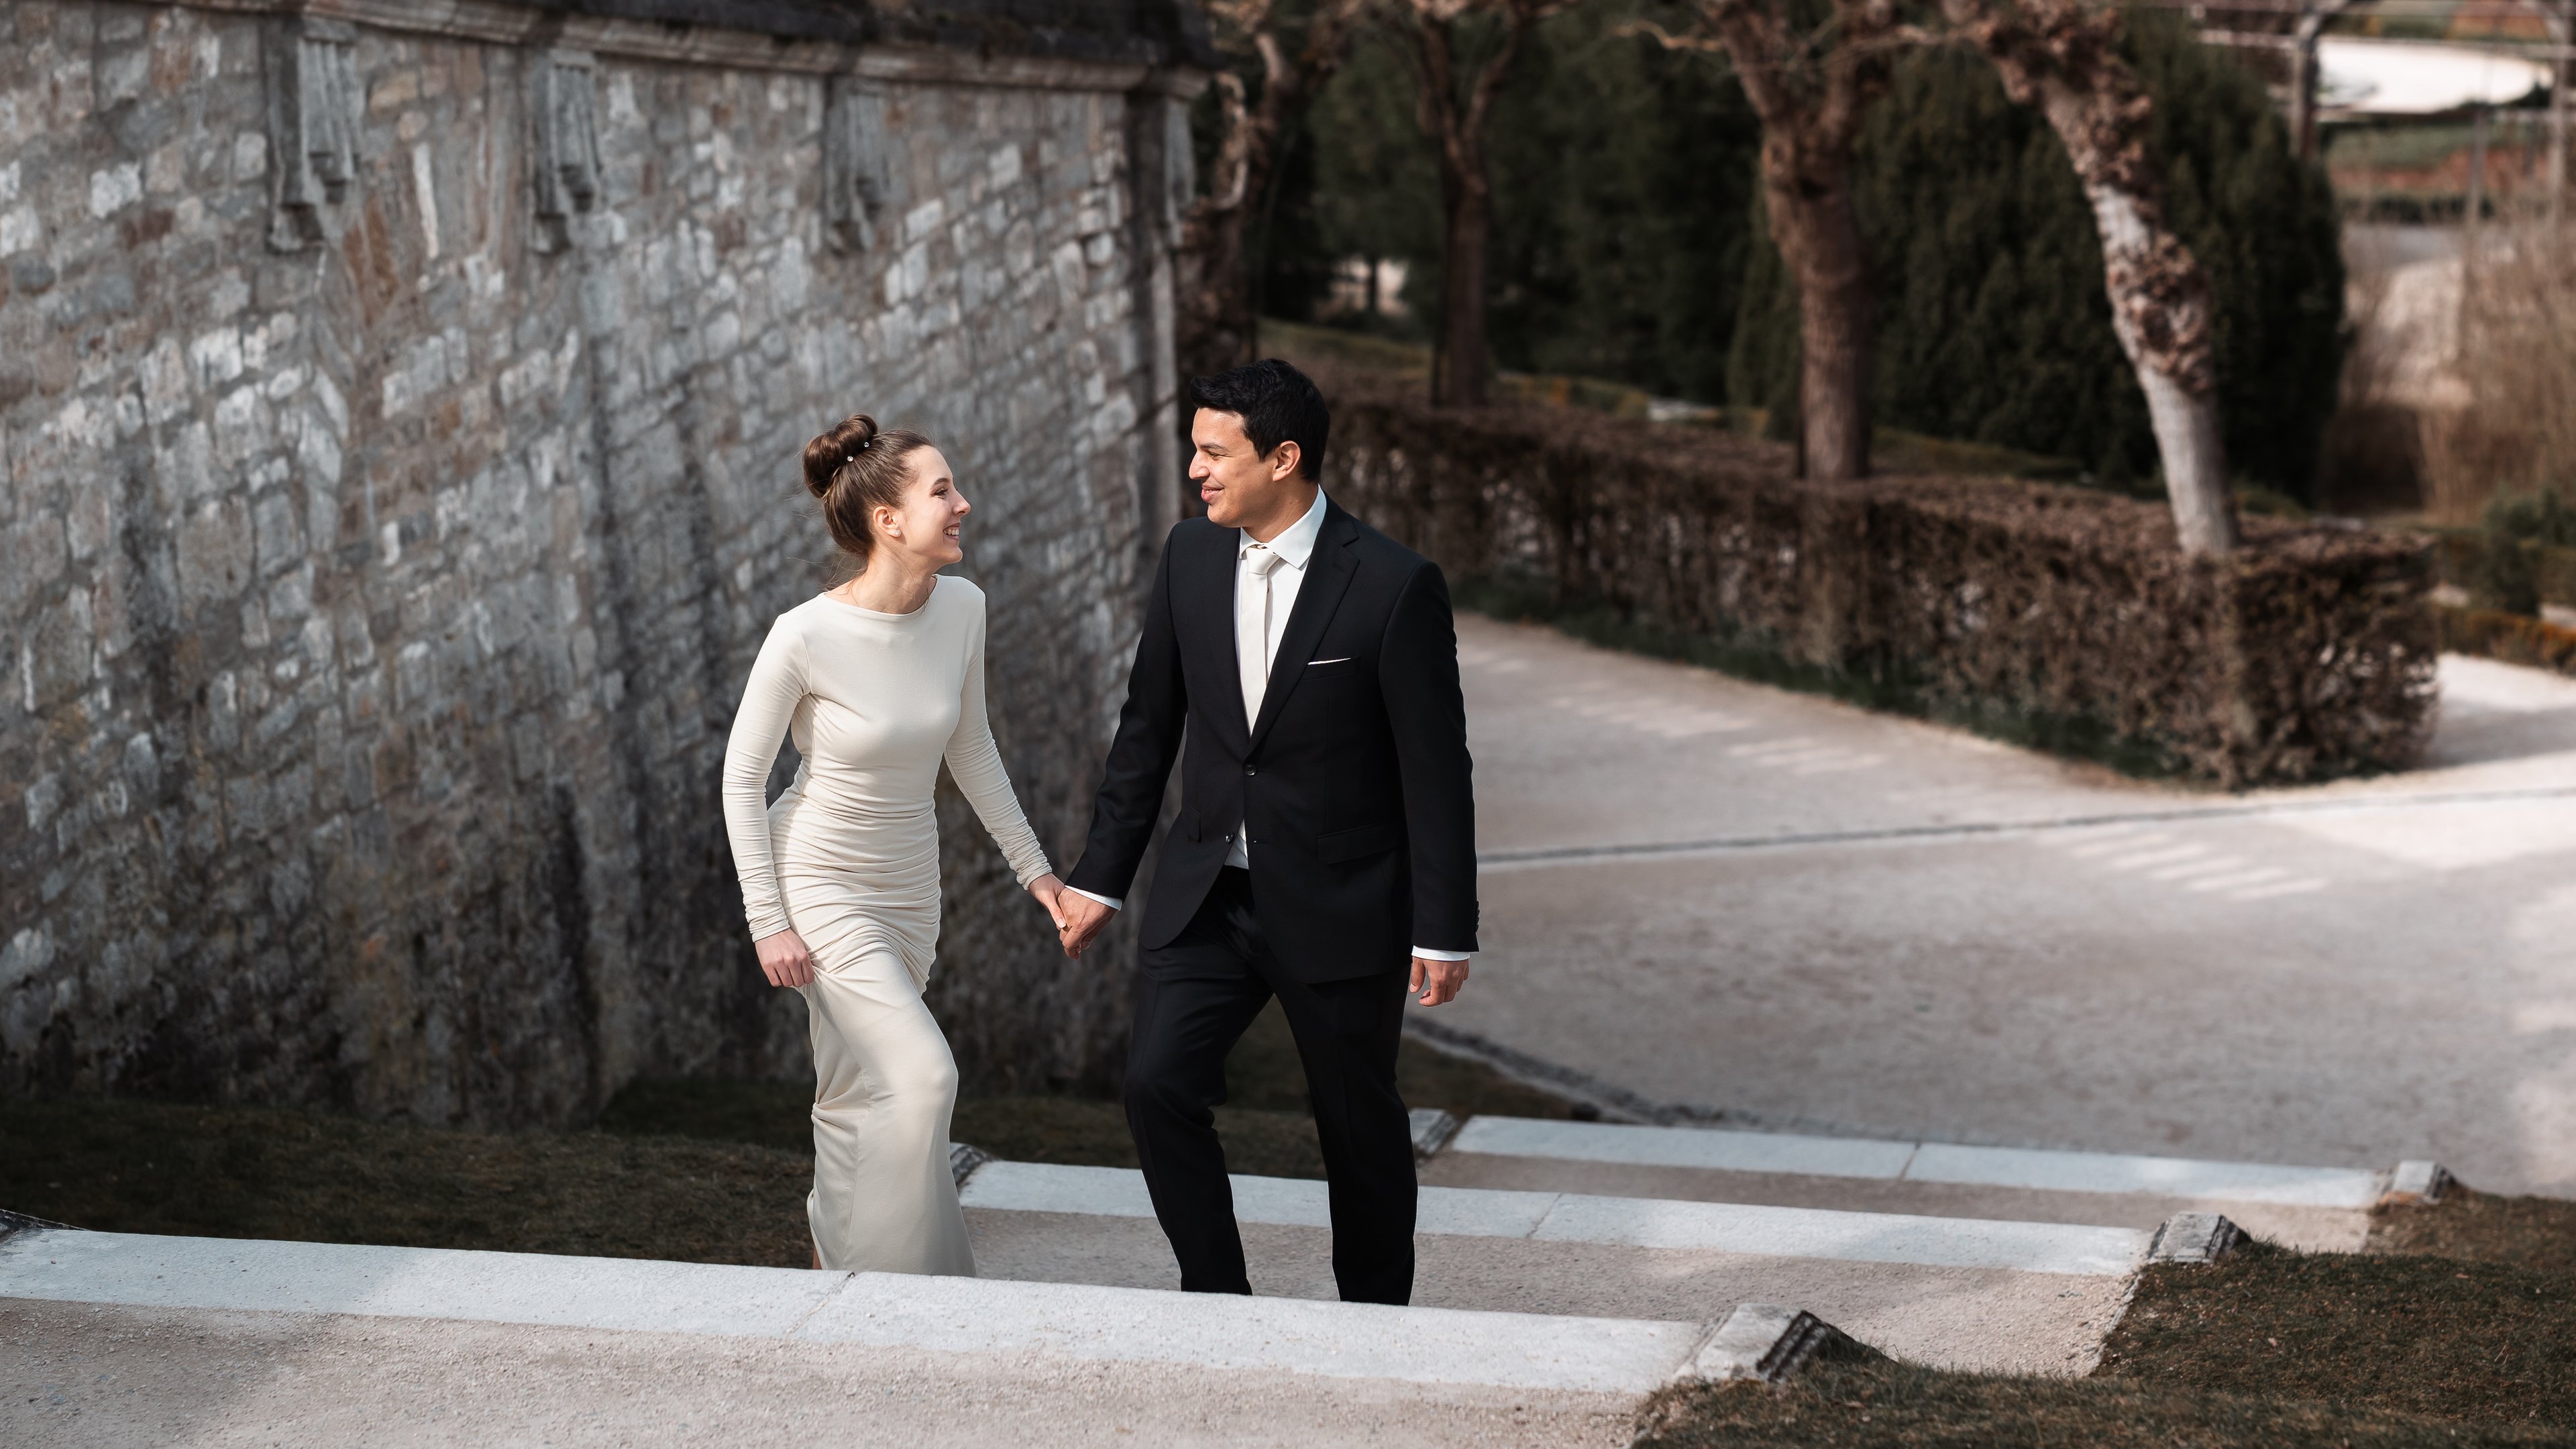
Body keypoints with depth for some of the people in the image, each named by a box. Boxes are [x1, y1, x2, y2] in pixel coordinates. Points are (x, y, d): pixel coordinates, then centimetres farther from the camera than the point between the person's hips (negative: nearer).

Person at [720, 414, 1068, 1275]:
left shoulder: (962, 608, -8)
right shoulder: (806, 637, -23)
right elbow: (742, 778, -12)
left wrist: (1031, 865, 11)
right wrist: (768, 924, -14)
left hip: (909, 885, 6)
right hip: (821, 884, -5)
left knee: (859, 1094, 16)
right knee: (919, 1075, -14)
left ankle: (835, 1256, 34)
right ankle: (880, 1274, 2)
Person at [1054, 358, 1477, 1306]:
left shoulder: (1393, 585, -15)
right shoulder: (1190, 559, 0)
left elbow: (1436, 769, -12)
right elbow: (1147, 726, 9)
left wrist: (1444, 929, -11)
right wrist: (1101, 875, 10)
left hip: (1341, 907, -4)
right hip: (1207, 896, 4)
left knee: (1358, 1120, 9)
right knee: (1157, 1083, -9)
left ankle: (1375, 1315, 29)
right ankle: (1216, 1295, 6)